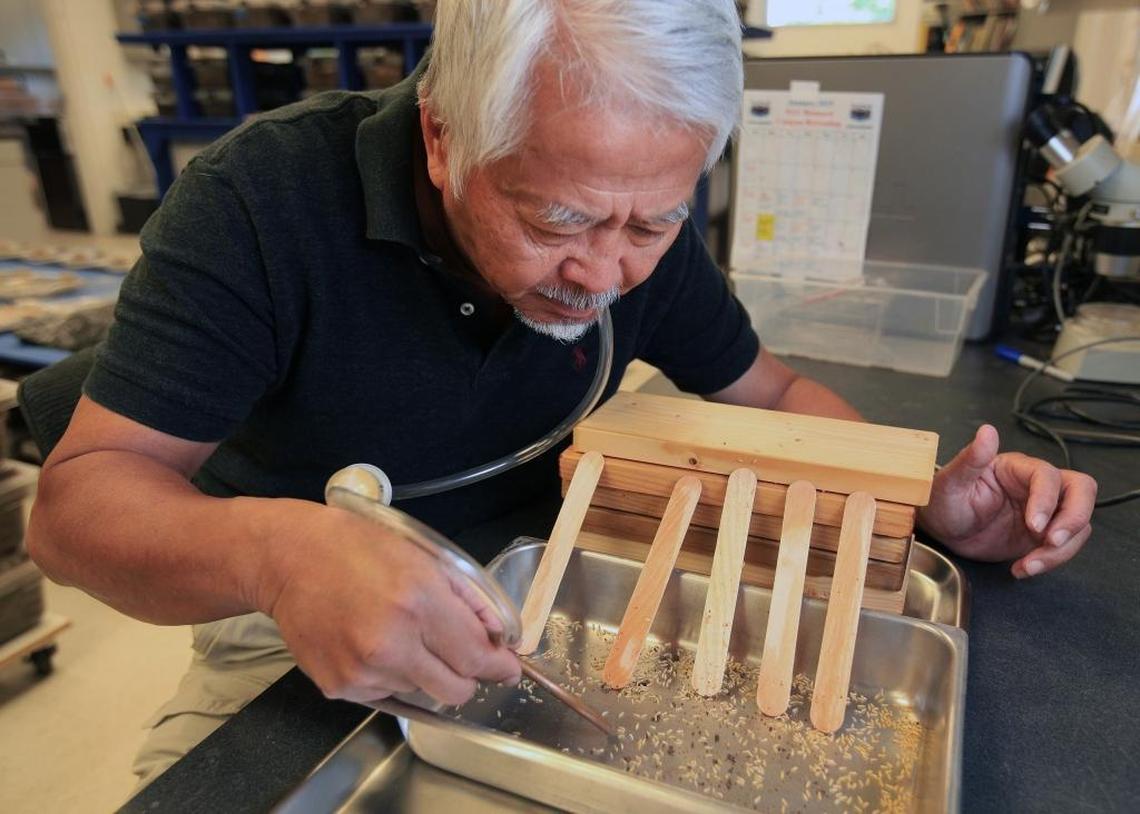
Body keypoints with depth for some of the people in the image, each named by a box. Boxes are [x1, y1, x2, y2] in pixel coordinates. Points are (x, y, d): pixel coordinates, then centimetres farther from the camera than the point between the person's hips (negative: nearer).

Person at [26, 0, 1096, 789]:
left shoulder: (640, 234, -12)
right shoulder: (264, 199, -24)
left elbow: (768, 391, 0)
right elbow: (77, 497, -25)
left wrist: (929, 497, -17)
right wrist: (269, 549, -46)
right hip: (289, 620, -1)